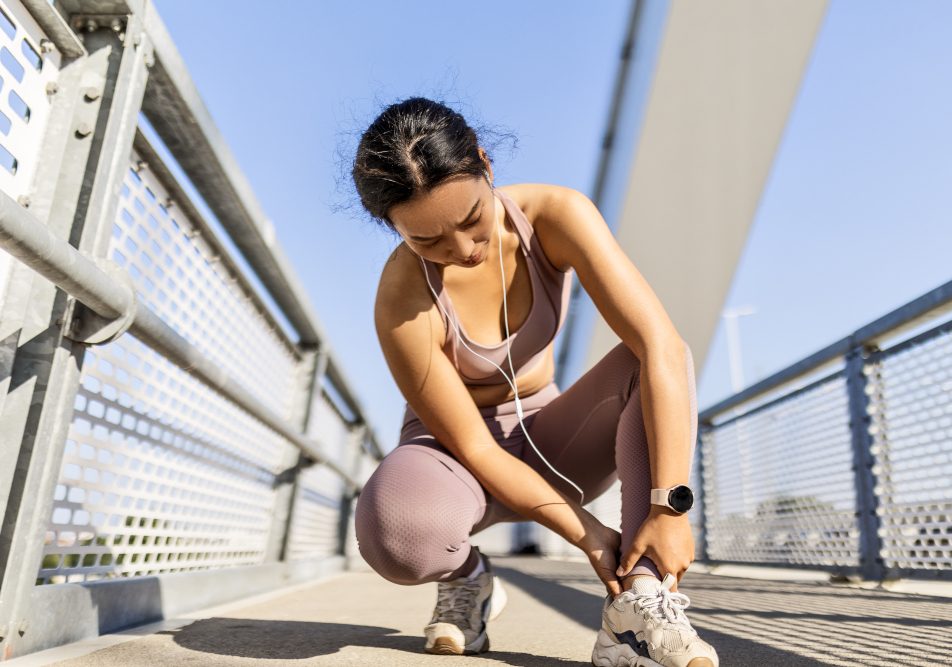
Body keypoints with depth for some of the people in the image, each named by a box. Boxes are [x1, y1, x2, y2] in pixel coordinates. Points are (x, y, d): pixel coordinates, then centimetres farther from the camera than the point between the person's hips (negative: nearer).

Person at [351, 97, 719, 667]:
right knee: (396, 530, -38)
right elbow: (473, 447, -20)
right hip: (456, 450, -3)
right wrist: (588, 535, -20)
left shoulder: (555, 214, -21)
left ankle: (638, 608, -28)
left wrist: (670, 507, -35)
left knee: (650, 364, -25)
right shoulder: (403, 302, -27)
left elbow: (663, 345, -28)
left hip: (546, 437, 3)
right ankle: (468, 578, 0)